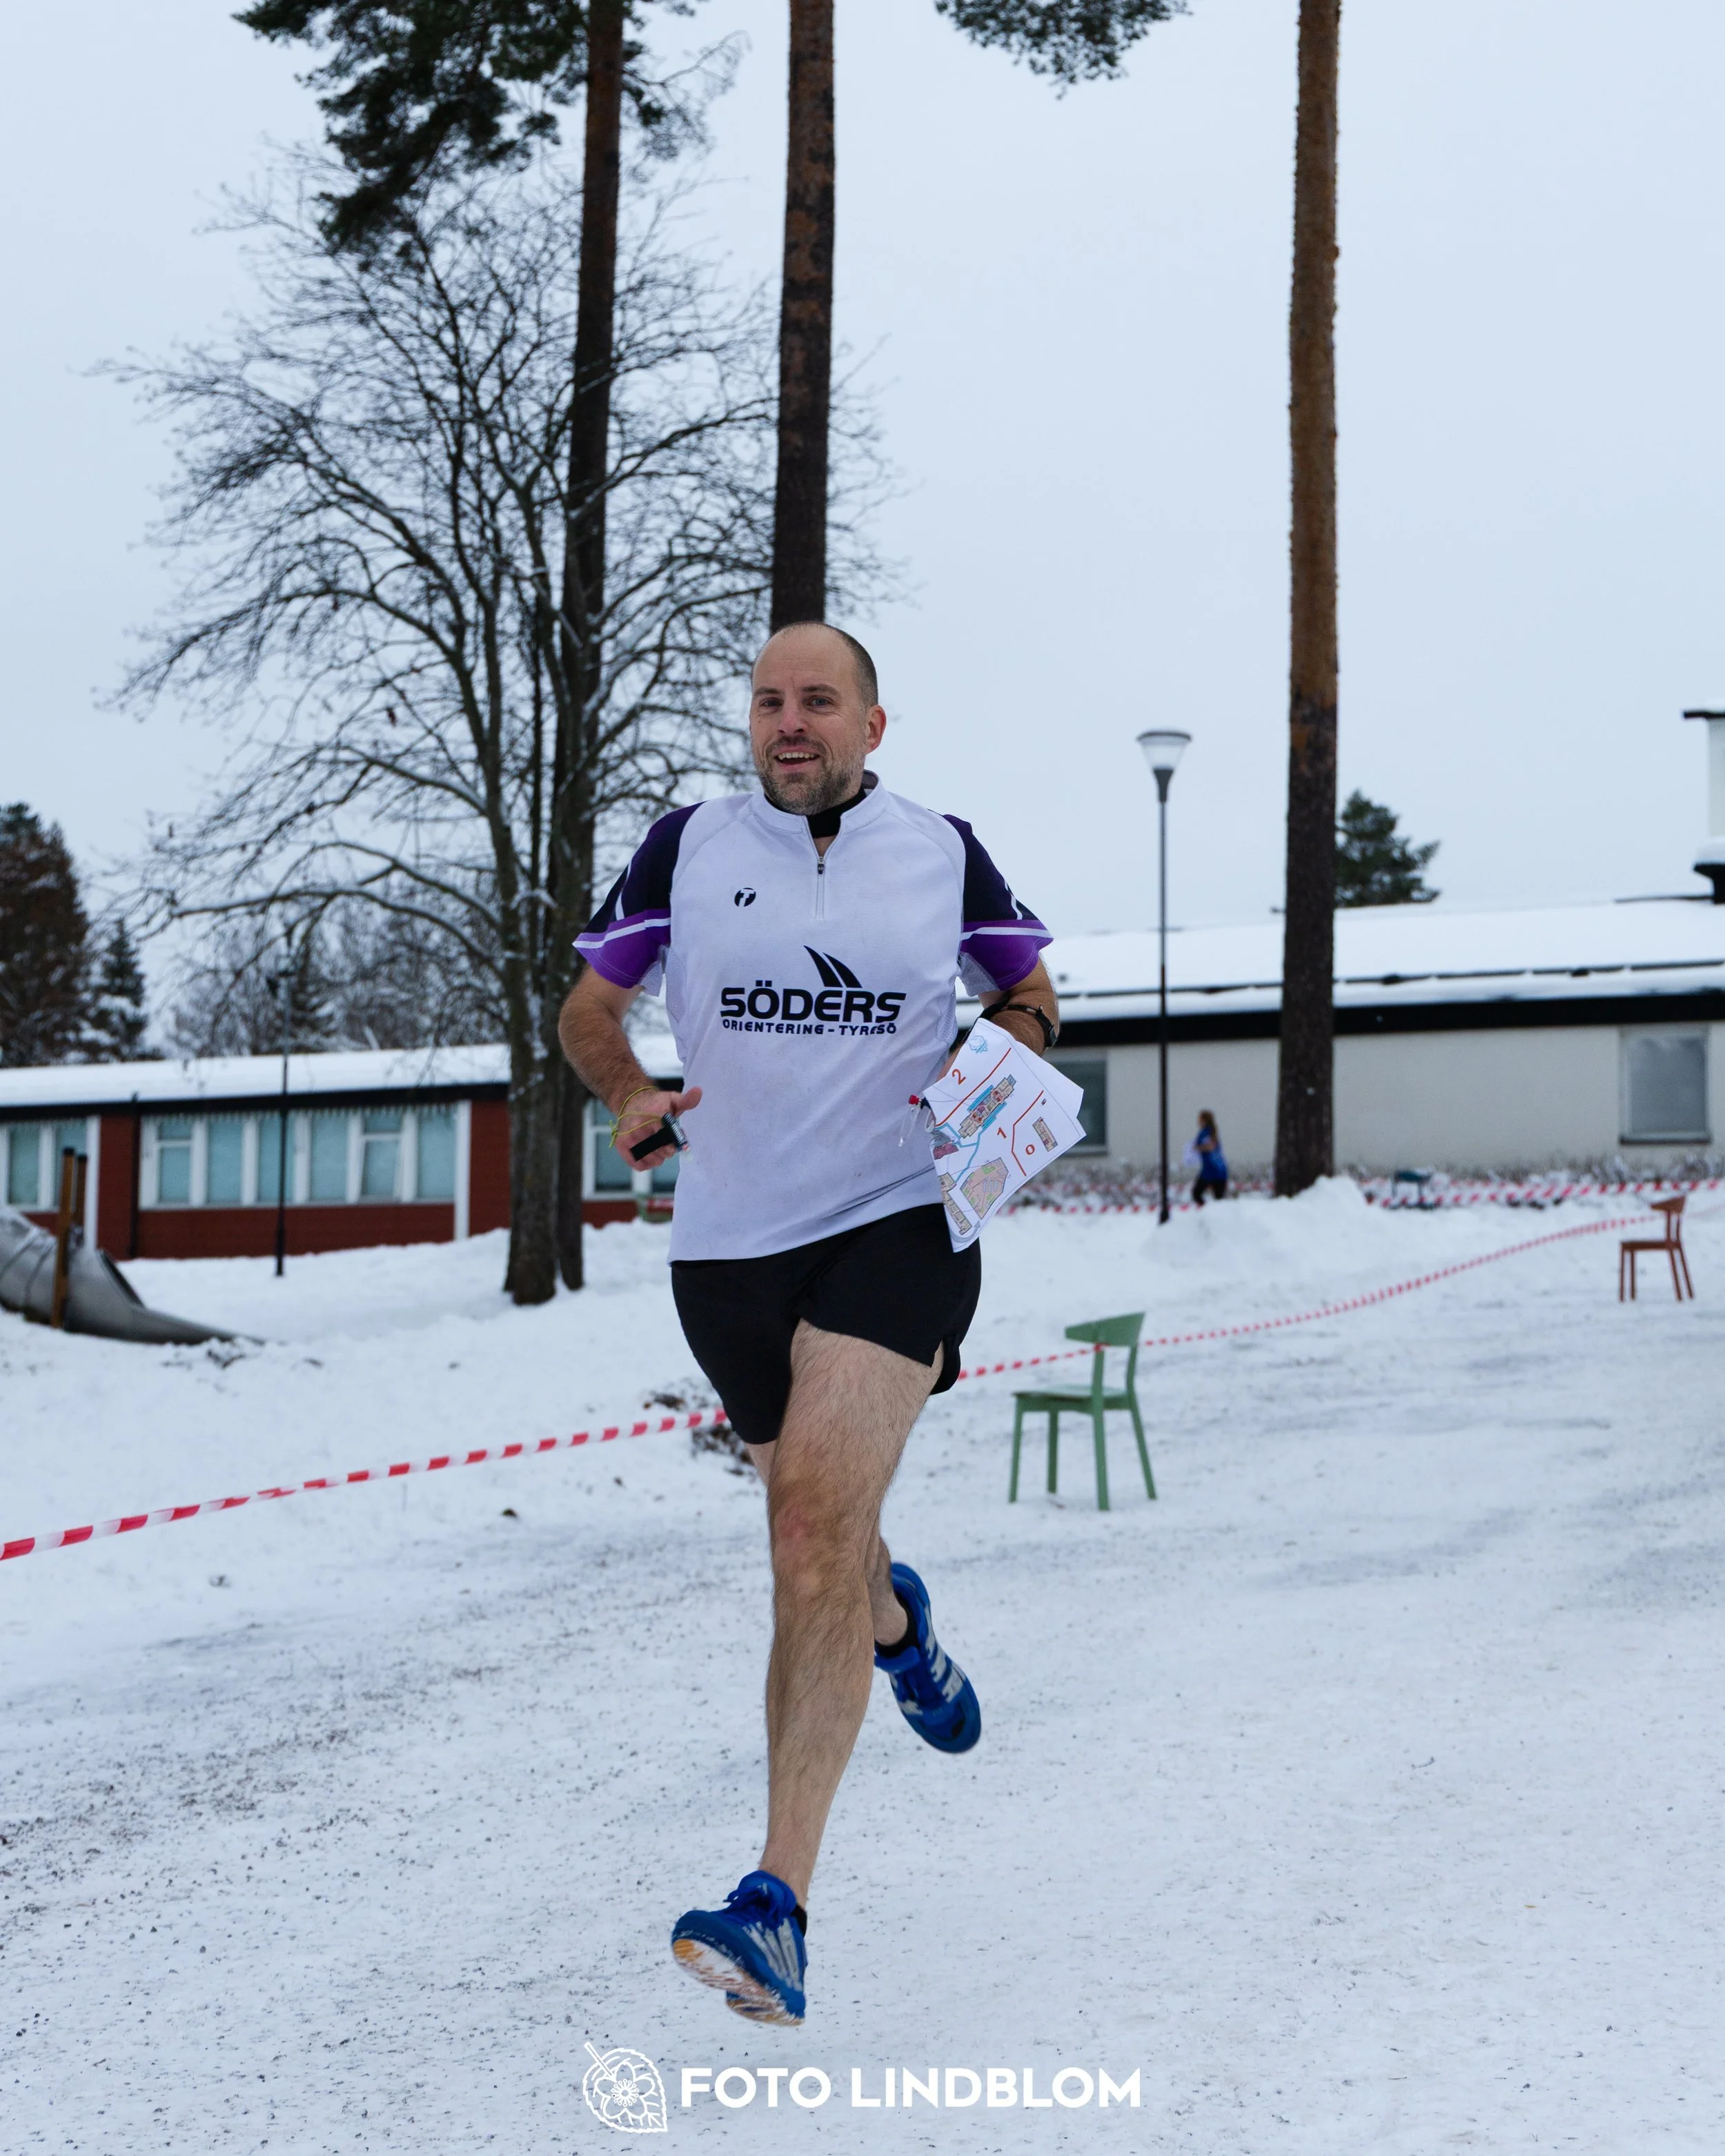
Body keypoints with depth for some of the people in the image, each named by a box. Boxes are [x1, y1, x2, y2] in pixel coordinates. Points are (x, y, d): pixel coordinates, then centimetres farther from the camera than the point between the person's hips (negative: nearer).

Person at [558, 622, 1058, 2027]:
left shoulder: (942, 852, 5)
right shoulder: (688, 848, 5)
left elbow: (1031, 992, 18)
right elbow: (591, 1004, 14)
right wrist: (627, 1094, -7)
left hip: (898, 1223, -3)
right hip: (731, 1240, 3)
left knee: (820, 1515, -21)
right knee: (812, 1525, 17)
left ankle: (779, 1907, -23)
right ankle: (894, 1621, 57)